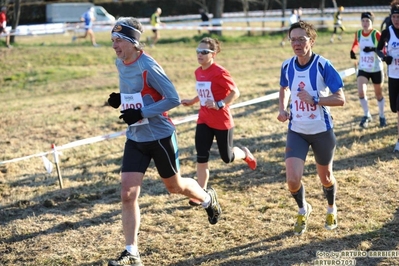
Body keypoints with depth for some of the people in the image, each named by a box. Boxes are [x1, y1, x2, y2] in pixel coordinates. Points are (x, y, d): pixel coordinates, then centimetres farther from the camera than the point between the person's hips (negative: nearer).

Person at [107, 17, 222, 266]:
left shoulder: (148, 66, -21)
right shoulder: (120, 63, 2)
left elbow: (174, 99, -20)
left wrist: (142, 113, -27)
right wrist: (120, 99, -2)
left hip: (160, 136, -6)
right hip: (135, 138, 6)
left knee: (174, 185, 15)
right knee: (128, 194, -5)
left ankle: (208, 199, 48)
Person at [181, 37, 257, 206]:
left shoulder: (219, 73, -19)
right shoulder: (198, 72, 4)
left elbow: (235, 92, -18)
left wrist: (219, 104, -28)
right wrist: (192, 101, 17)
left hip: (222, 122, -6)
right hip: (204, 121, 6)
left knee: (227, 158, 9)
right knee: (201, 157, -3)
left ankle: (245, 154, 43)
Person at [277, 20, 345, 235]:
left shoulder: (323, 65, -17)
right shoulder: (287, 66, -4)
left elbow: (340, 98, -18)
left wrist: (314, 99, -29)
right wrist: (282, 109, 1)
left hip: (322, 131, -2)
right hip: (296, 131, 2)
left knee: (325, 177, 15)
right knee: (292, 180, -9)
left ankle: (331, 209, 48)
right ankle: (303, 210, 24)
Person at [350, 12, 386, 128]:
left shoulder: (376, 34, -16)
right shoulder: (358, 33, -4)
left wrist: (374, 49, -35)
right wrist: (353, 50, -2)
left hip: (376, 69, -3)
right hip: (363, 69, 3)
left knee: (378, 94, 13)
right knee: (361, 92, -16)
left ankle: (382, 117, 34)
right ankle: (367, 115, 4)